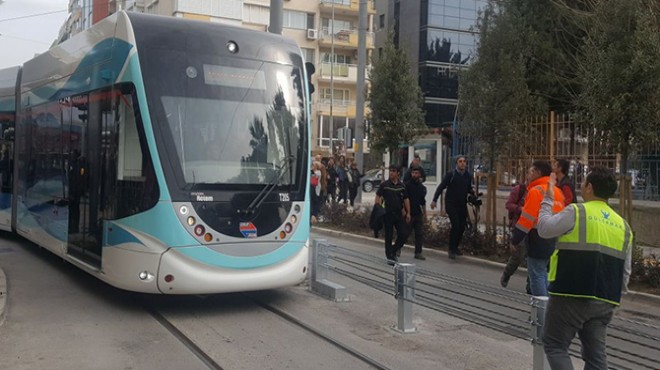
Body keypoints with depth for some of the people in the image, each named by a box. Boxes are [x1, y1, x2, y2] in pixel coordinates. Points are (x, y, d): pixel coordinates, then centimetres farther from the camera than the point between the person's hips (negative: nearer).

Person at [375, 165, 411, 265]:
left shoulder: (402, 186, 7)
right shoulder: (384, 184, -3)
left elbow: (406, 199, 12)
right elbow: (378, 197, -2)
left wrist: (408, 213, 7)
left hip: (399, 214, 3)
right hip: (388, 214, -3)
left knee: (403, 234, 0)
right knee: (389, 235, 2)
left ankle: (393, 251, 21)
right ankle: (389, 257, 11)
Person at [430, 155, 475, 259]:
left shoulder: (468, 176, 7)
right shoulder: (450, 174, -7)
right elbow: (441, 187, -7)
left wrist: (472, 191, -3)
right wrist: (434, 200, -15)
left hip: (462, 205, 5)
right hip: (451, 204, -5)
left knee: (462, 226, 5)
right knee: (455, 225, -15)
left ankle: (455, 248, 24)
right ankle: (452, 250, -4)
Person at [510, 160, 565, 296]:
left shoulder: (536, 191, -13)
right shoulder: (557, 191, 12)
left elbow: (526, 220, -16)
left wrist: (514, 240, -8)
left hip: (538, 243, -8)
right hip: (553, 243, 8)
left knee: (536, 276, -2)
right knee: (544, 274, 19)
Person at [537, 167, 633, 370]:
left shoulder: (576, 212, -10)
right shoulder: (623, 225, 11)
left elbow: (544, 229, -3)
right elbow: (625, 272, 13)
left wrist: (547, 200, 9)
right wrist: (614, 295, 23)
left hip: (571, 296, -6)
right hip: (604, 302, 6)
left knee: (555, 345, 6)